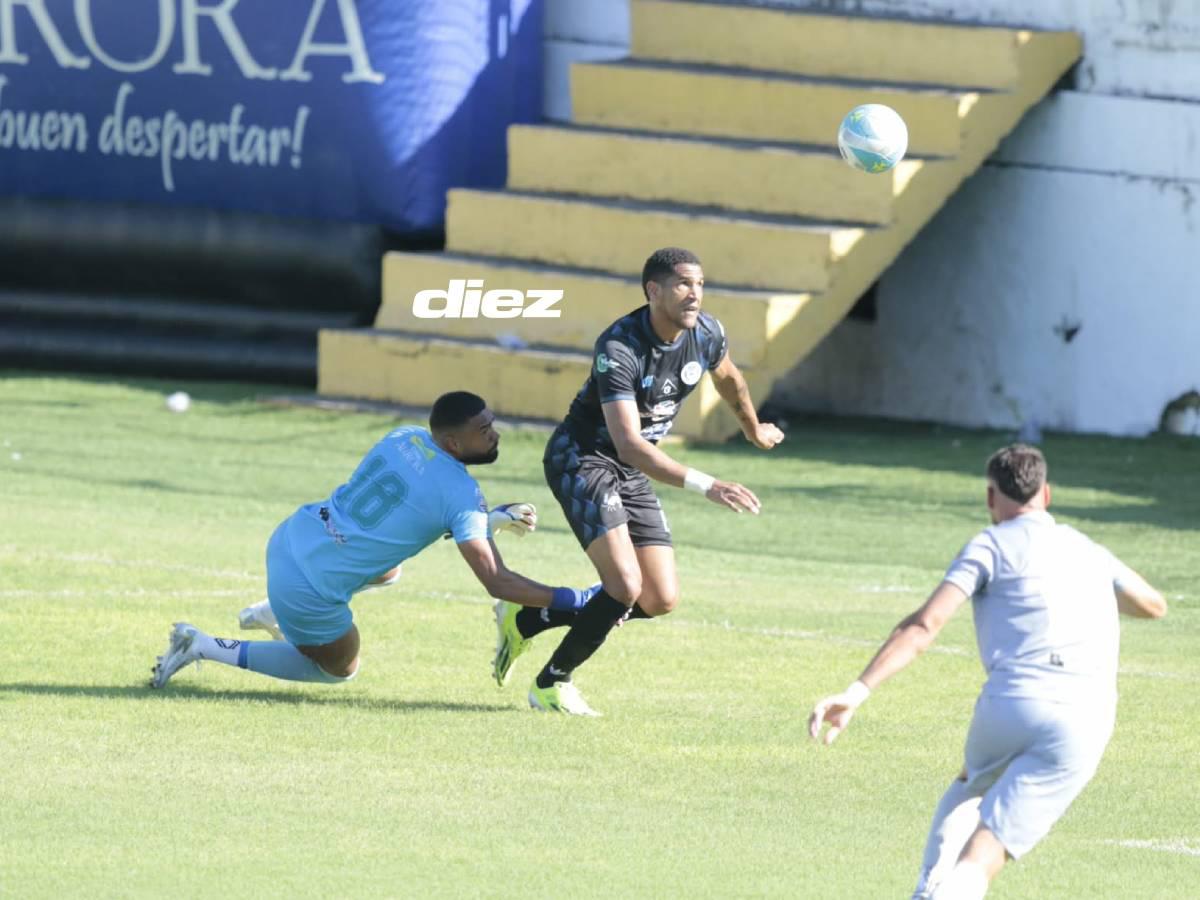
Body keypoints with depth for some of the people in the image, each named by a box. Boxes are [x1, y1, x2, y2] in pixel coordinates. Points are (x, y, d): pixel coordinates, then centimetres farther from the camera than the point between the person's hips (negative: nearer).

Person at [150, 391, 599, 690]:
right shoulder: (461, 493, -17)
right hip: (311, 590, -8)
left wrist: (495, 517, 17)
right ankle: (207, 648, 10)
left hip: (289, 538, 8)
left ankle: (274, 611, 24)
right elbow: (497, 582, -18)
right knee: (340, 670, 23)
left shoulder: (404, 437, 3)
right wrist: (572, 601, -15)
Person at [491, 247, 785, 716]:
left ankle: (525, 619, 18)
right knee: (625, 586, -23)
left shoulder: (707, 334, -8)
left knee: (660, 600, 3)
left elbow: (728, 379, 19)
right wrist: (705, 485, -46)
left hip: (633, 475, 8)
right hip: (582, 459, -8)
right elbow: (629, 445, -38)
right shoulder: (618, 348, -30)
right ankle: (552, 684, -1)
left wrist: (754, 429, 36)